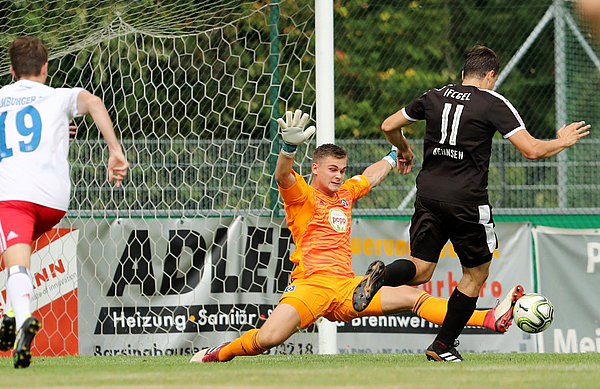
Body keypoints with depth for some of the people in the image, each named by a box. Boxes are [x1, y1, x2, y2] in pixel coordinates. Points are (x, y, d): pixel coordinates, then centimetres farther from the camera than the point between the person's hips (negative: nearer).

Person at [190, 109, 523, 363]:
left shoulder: (345, 193, 20)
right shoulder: (302, 196, 1)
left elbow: (371, 176, 41)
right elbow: (283, 177, -22)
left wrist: (394, 155, 55)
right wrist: (290, 146, -41)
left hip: (346, 288, 6)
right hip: (310, 285, -6)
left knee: (414, 297, -6)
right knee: (267, 338, -26)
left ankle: (490, 320, -10)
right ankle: (218, 355, 1)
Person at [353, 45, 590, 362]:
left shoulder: (435, 97, 11)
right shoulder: (493, 104, -3)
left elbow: (388, 126, 19)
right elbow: (532, 149, -8)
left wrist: (403, 150, 39)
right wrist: (562, 142, 11)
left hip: (428, 194, 4)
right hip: (466, 201, -4)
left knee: (420, 269, 6)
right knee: (476, 273, 13)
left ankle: (381, 276, -27)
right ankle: (443, 345, 11)